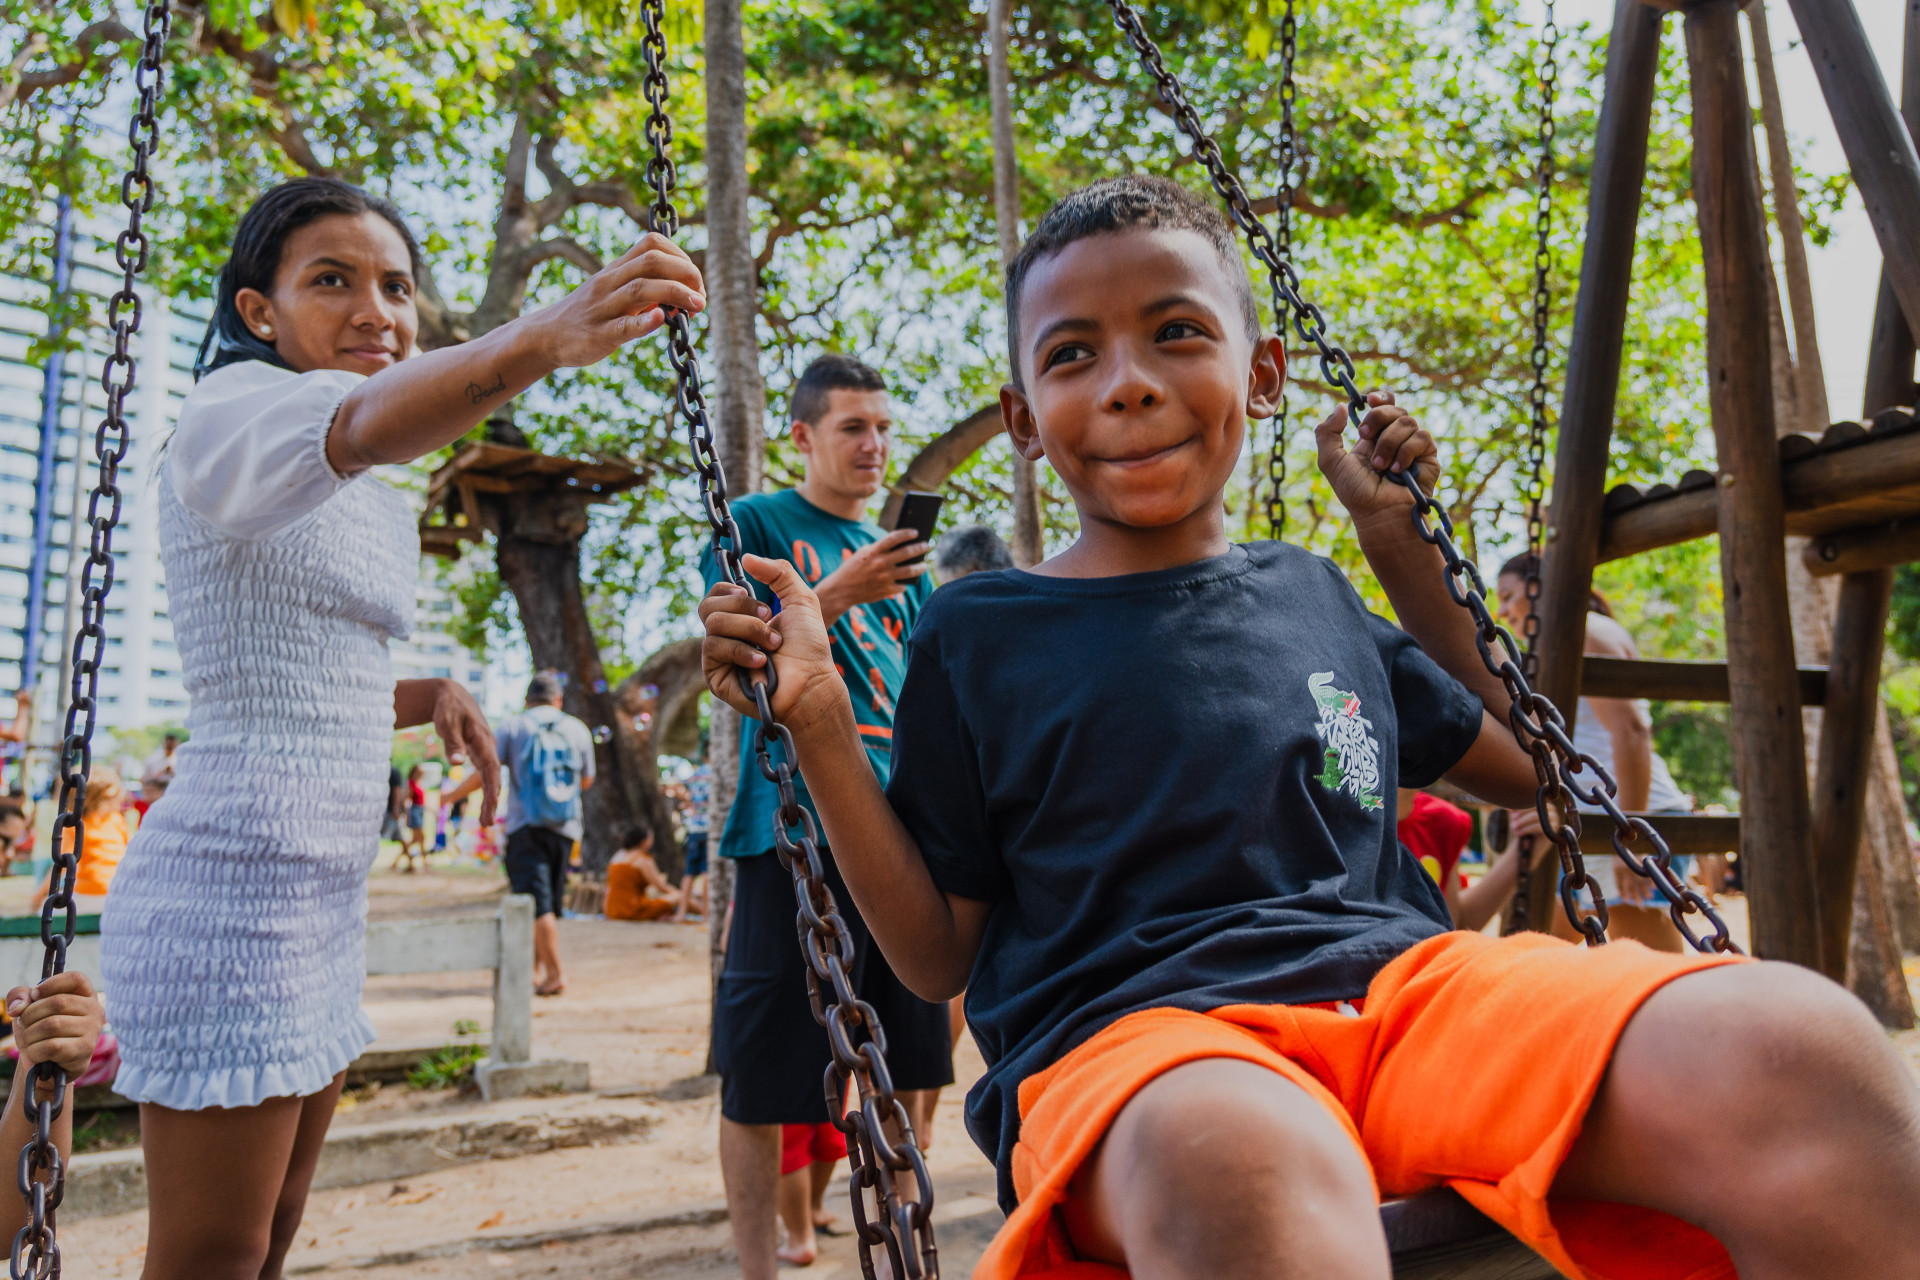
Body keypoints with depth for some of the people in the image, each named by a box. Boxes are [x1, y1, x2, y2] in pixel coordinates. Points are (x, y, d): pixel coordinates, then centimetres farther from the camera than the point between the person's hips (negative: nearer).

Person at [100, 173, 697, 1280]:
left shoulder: (368, 503, 17)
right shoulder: (231, 413, -10)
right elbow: (356, 426, -35)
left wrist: (431, 697, 4)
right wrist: (540, 340, -53)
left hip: (321, 906, 9)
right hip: (230, 890, -9)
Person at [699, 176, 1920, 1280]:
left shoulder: (1308, 593, 17)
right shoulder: (975, 634, 8)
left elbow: (1521, 765, 30)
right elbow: (940, 954, 8)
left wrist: (1401, 538, 22)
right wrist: (820, 724, -4)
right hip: (1131, 1031, -4)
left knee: (1798, 1051, -26)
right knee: (1234, 1168, -43)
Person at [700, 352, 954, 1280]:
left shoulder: (899, 557, 19)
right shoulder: (753, 524, 3)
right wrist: (835, 597, -19)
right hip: (793, 829, -5)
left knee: (910, 1063, 10)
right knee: (762, 1074, 0)